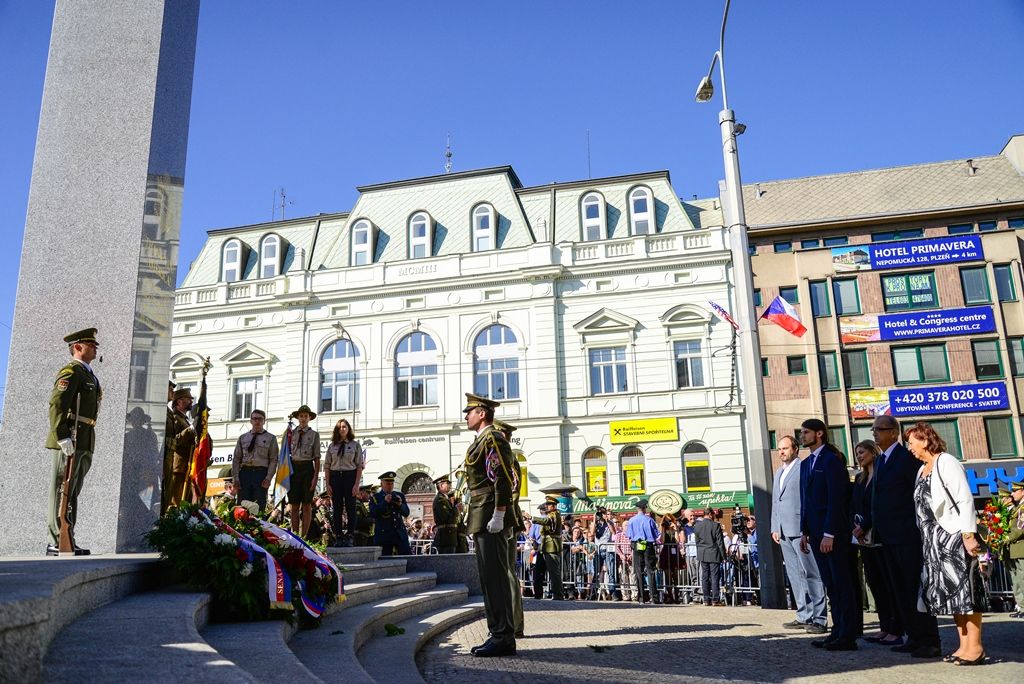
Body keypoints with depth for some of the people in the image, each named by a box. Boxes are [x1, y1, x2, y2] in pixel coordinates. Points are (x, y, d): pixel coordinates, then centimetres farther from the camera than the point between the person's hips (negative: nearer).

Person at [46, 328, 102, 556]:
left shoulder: (89, 375, 22)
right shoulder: (71, 371, -7)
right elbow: (56, 404, -17)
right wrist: (62, 437, -25)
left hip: (84, 442, 9)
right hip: (70, 440, -9)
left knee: (73, 493, 12)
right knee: (62, 492, -6)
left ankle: (68, 541, 18)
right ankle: (57, 544, -3)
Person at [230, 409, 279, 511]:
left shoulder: (271, 438, 8)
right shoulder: (243, 438, 15)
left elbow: (273, 460, 2)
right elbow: (236, 459, 12)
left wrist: (268, 478, -9)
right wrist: (235, 478, 2)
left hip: (261, 473, -2)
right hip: (245, 472, 2)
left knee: (259, 506, -5)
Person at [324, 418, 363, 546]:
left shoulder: (355, 445, 1)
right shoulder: (332, 446, 8)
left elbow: (360, 466, -2)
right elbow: (327, 466, 8)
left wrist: (357, 484, -9)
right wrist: (328, 484, 0)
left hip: (350, 476, -2)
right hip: (335, 477, 2)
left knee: (350, 507, 0)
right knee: (337, 508, 5)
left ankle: (349, 537, 5)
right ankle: (338, 536, 11)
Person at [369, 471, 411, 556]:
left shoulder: (399, 496, 14)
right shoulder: (375, 498, 4)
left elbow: (406, 513, 9)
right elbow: (372, 514, -11)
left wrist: (400, 504, -10)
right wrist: (385, 502, -18)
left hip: (400, 533, 3)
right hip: (384, 535, -3)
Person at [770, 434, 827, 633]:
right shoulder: (778, 473, 21)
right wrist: (775, 528, 16)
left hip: (802, 530, -8)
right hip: (784, 532, 8)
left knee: (811, 574, -5)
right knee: (794, 576, 10)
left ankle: (818, 619, -2)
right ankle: (804, 617, 16)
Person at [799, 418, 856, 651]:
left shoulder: (832, 460, -10)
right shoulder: (806, 463, 16)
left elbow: (836, 499, -16)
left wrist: (829, 534, -19)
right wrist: (805, 532, 13)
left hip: (833, 533, -8)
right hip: (816, 533, 8)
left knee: (841, 583, -2)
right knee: (829, 584, 10)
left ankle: (847, 636, 2)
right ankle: (838, 632, 14)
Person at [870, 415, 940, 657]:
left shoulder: (908, 457, -8)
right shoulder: (880, 461, 16)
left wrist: (920, 529, -13)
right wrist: (867, 526, 11)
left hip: (908, 534, -8)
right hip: (887, 536, 8)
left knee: (916, 588, -4)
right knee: (898, 591, 10)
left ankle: (929, 642, 3)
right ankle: (914, 637, 17)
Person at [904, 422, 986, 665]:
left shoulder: (946, 462, -8)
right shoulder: (923, 470, 16)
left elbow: (965, 499, -14)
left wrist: (969, 535, -20)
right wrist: (926, 538, 13)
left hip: (953, 535, -8)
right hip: (934, 540, 8)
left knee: (963, 588, -6)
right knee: (949, 591, 8)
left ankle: (975, 647, -2)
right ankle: (964, 645, 14)